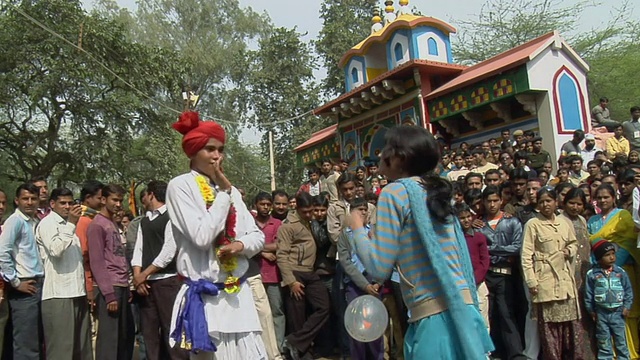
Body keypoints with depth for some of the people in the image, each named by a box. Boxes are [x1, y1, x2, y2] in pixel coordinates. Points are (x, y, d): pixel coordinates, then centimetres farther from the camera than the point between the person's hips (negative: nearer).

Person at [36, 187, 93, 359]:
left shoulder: (68, 224, 21)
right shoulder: (47, 223, -4)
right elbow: (56, 250, -22)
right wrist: (71, 224, -20)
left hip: (78, 292, 8)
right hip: (58, 294, -8)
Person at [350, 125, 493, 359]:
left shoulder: (395, 192, -8)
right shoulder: (436, 191, 13)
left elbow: (379, 269, -11)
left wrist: (357, 228, 3)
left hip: (434, 316, -7)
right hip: (460, 309, 8)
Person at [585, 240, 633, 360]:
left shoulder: (621, 272, -4)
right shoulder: (592, 274, -8)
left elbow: (628, 291, 3)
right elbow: (589, 293, -2)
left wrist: (627, 306, -1)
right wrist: (591, 310, 0)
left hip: (618, 313, 1)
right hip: (601, 313, 0)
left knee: (621, 341, 10)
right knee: (604, 342, 11)